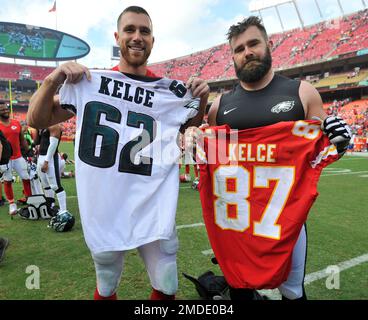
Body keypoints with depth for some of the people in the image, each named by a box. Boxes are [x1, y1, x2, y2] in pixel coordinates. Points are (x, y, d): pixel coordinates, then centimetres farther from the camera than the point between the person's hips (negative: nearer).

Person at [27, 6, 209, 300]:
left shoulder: (170, 91, 3)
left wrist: (201, 100, -1)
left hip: (154, 212, 1)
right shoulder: (89, 82, 0)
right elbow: (37, 120, 3)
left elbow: (191, 130, 18)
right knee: (105, 289, 20)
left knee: (166, 289, 12)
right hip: (104, 213, 0)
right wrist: (53, 80, -13)